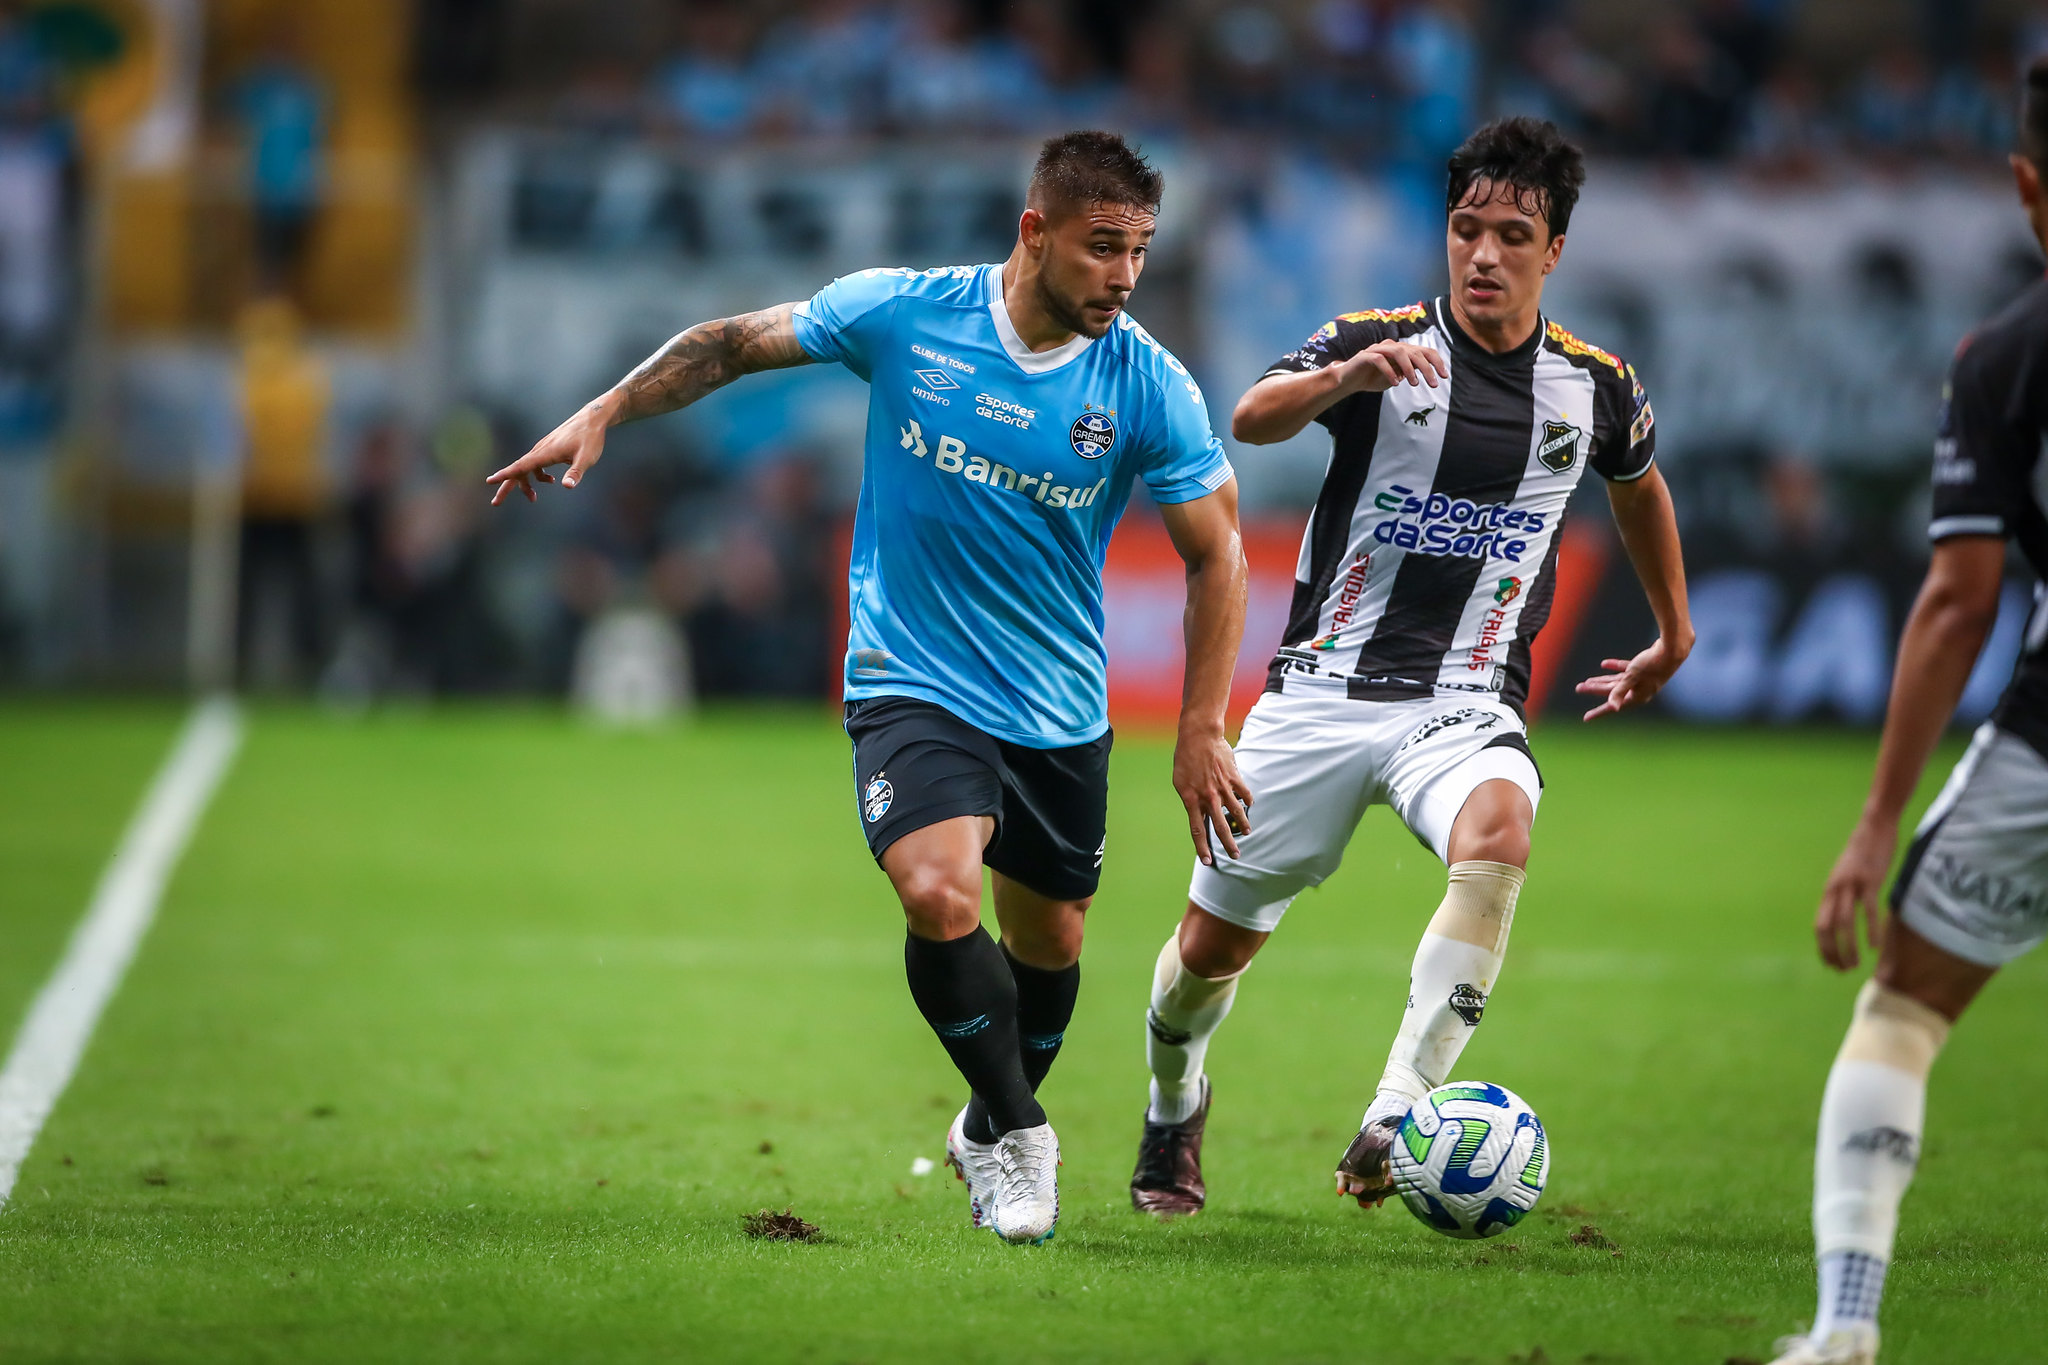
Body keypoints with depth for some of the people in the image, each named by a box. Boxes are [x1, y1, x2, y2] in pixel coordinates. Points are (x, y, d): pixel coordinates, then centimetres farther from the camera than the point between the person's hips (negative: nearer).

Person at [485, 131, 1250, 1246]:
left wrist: (1201, 731, -3)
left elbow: (1216, 554, 0)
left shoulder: (1149, 389, -11)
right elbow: (733, 345, 3)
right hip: (911, 682, -2)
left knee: (1046, 942, 13)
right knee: (940, 900, -25)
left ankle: (993, 1131, 43)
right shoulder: (903, 316, -13)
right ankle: (1018, 1133, -4)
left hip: (1061, 712, 2)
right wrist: (599, 418, -2)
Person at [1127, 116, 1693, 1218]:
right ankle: (1174, 1104, 41)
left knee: (1497, 834, -35)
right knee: (1213, 946, 7)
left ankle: (1394, 1119, -39)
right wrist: (1350, 376, -45)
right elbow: (1253, 419, -25)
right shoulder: (1377, 344, -5)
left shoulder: (1594, 387, 3)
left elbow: (1639, 482, 27)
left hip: (1467, 701, 0)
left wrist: (1672, 639, 35)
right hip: (1324, 686, 0)